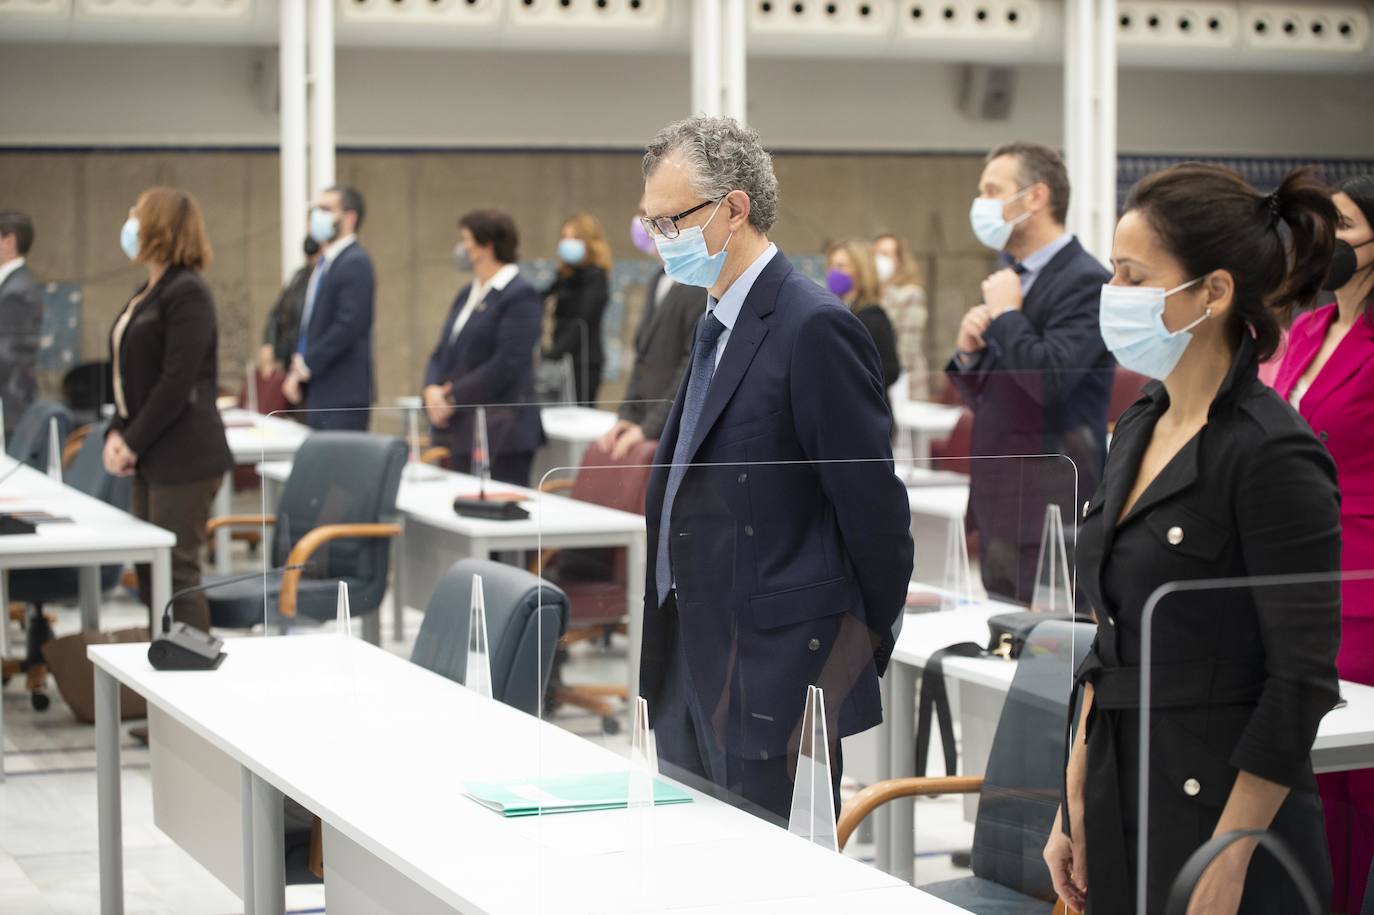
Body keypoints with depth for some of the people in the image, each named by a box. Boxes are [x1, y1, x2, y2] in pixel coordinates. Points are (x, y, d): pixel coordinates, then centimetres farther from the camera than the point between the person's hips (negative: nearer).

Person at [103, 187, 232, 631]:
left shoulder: (187, 294, -13)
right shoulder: (147, 294, 16)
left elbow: (177, 382, -19)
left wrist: (134, 443, -15)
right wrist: (116, 433, 2)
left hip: (185, 457, -9)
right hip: (152, 460, 9)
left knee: (177, 573, -6)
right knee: (148, 574, 11)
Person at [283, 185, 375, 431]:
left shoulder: (355, 263, -12)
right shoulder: (325, 263, 17)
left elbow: (348, 325, -21)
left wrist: (307, 365, -13)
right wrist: (296, 372, 9)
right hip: (320, 396, 9)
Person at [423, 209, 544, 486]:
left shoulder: (521, 296, -9)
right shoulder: (467, 294, 18)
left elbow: (508, 363, -17)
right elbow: (442, 352, 18)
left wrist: (453, 396, -15)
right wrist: (432, 389, -3)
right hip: (460, 431, 8)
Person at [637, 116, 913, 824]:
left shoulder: (814, 328, -16)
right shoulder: (718, 322, 15)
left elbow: (872, 503, -14)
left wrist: (866, 648, -4)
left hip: (778, 676, -9)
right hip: (697, 665, 9)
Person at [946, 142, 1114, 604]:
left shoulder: (1084, 281, -11)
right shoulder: (1010, 278, 15)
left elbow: (1049, 379, -25)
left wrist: (1007, 314, -12)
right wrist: (968, 352, 0)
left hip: (1050, 509, -9)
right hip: (998, 504, 9)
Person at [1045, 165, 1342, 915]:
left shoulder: (1272, 453, -16)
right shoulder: (1139, 426, 8)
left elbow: (1301, 681, -17)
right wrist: (1075, 806, 12)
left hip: (1224, 818, -8)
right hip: (1122, 813, 8)